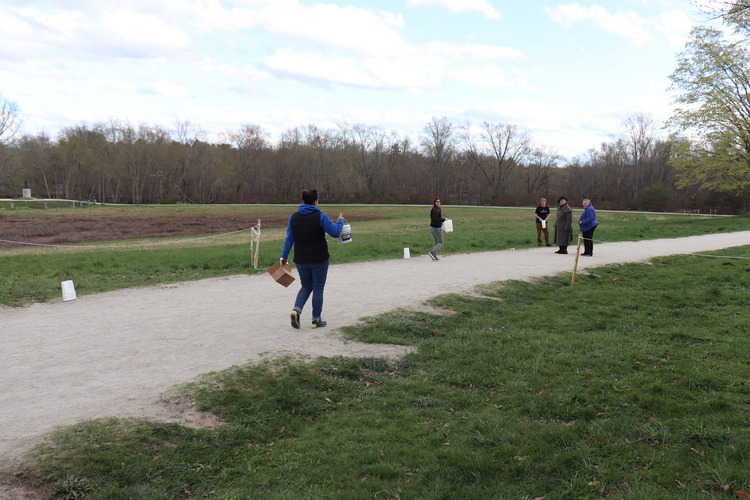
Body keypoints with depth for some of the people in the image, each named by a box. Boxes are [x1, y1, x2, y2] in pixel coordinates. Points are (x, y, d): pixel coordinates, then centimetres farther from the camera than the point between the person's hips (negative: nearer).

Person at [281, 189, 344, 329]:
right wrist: (340, 221, 10)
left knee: (306, 286, 18)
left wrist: (284, 256, 10)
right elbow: (335, 233, -8)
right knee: (318, 289, 7)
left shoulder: (293, 217, 2)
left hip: (301, 260, 4)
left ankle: (296, 310, -4)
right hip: (319, 259, -4)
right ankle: (316, 320, 12)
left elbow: (289, 239, 3)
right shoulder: (320, 217, -11)